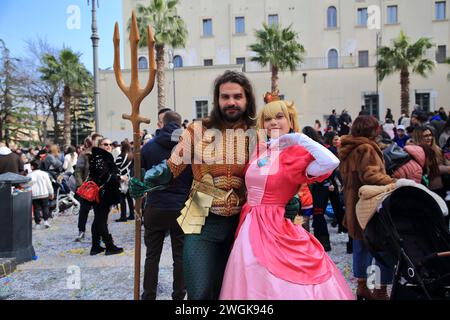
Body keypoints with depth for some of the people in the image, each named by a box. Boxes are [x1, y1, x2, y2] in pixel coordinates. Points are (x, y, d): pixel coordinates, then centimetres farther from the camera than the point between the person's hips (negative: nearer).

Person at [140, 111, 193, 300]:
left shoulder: (149, 147, -1)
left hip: (155, 209, 1)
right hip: (181, 209, 0)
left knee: (152, 256, 11)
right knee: (180, 255, 10)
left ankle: (149, 296, 18)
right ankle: (179, 295, 17)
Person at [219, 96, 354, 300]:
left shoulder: (297, 154, -11)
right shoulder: (259, 151, 9)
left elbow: (331, 162, -29)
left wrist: (298, 138, -20)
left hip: (277, 227, -6)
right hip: (250, 225, 6)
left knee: (284, 285, 4)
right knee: (254, 284, 17)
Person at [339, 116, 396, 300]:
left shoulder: (347, 150, 13)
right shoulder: (365, 149, -16)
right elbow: (370, 175, -28)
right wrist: (395, 184, -28)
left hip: (354, 208, 10)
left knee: (361, 246, 18)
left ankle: (362, 286, 29)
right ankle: (381, 291, 6)